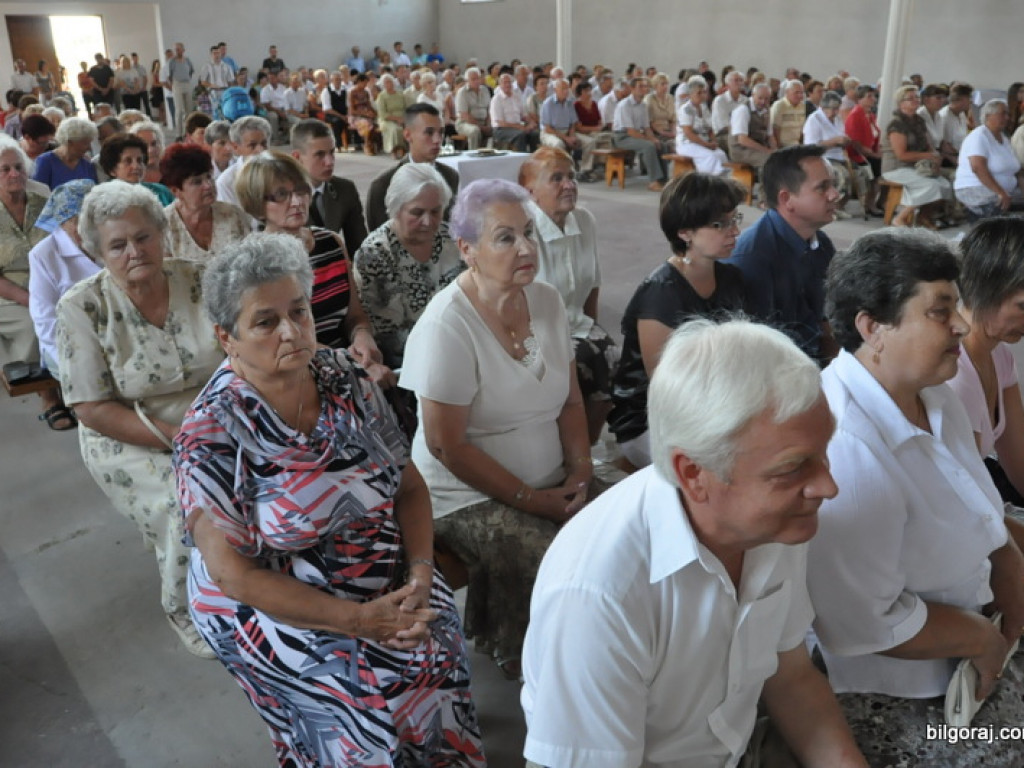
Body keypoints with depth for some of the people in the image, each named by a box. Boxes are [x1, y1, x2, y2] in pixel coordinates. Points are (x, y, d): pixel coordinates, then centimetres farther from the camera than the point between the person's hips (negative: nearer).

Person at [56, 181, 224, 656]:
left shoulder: (198, 282, -4)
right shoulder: (82, 308, -11)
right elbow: (93, 408, -13)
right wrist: (176, 439, -20)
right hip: (132, 442, -3)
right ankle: (182, 609, 10)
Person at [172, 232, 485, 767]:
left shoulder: (345, 379, -3)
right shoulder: (211, 434, -16)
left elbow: (410, 485, 2)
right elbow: (233, 574, -17)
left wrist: (420, 571, -15)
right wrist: (358, 619, -21)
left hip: (389, 586, 5)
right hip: (273, 606, -4)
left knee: (440, 644, -14)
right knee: (380, 686, -20)